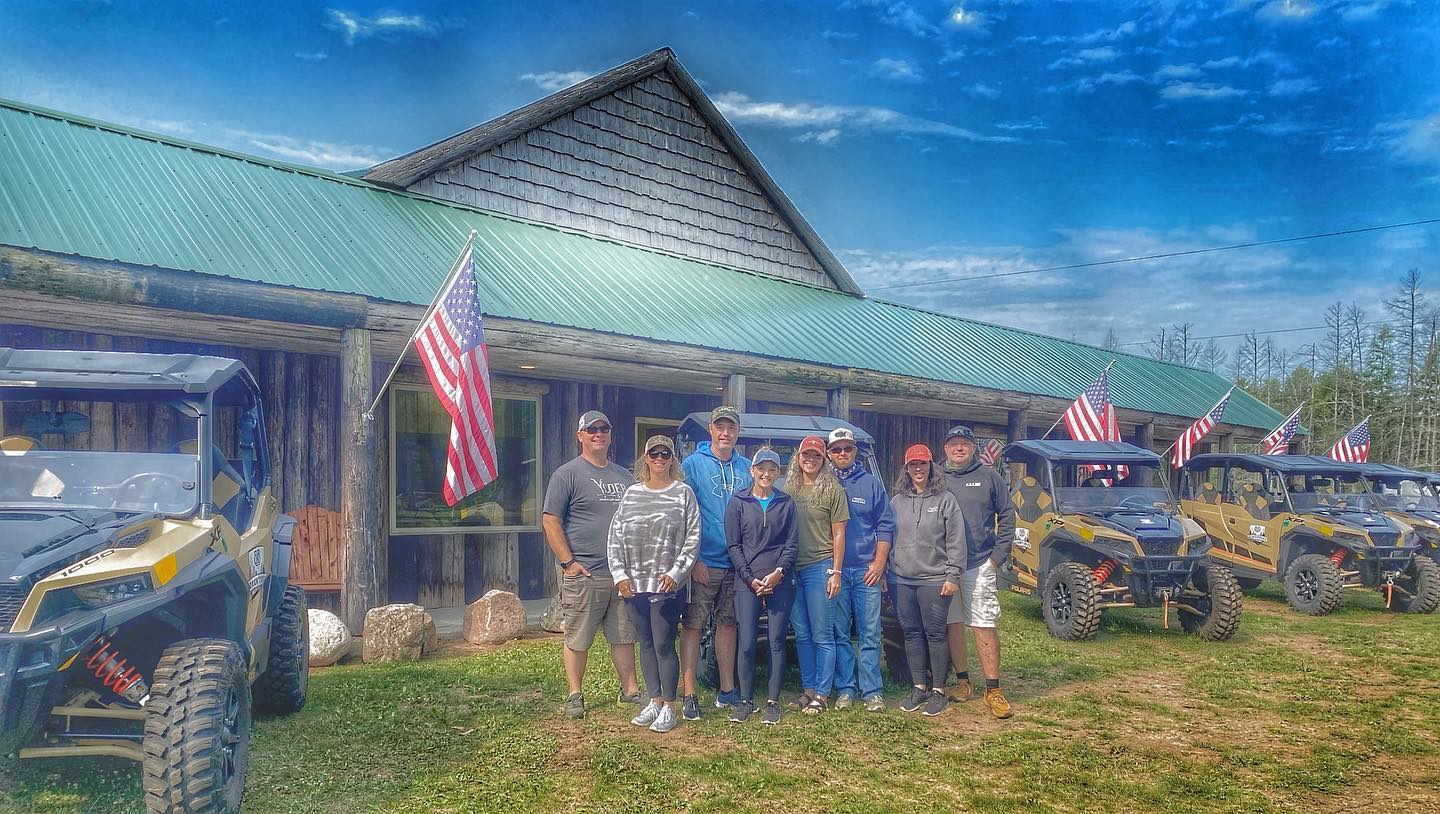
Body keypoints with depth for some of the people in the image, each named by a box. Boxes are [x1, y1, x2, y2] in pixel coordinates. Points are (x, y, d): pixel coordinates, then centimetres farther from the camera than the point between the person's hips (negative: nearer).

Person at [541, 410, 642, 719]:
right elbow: (550, 520, -8)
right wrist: (567, 562, -13)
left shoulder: (624, 476, 16)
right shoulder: (567, 474, -3)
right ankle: (575, 695, 14)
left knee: (624, 636, 12)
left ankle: (630, 689, 22)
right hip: (583, 575, -5)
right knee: (578, 639, 2)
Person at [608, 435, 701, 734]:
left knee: (663, 645, -3)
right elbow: (615, 537, 8)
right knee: (646, 644, 11)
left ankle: (669, 707, 9)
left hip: (668, 585, -4)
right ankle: (655, 701, 23)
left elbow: (692, 538, -4)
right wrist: (620, 574, 0)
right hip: (634, 583, 4)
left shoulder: (683, 493, 0)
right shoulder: (632, 494, 9)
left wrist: (676, 573, -12)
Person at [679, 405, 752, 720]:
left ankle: (727, 690, 22)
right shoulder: (693, 464, -3)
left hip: (736, 563, 4)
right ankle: (689, 695, 4)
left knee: (728, 624, 12)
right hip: (702, 563, -4)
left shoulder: (746, 468, 10)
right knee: (693, 626, -2)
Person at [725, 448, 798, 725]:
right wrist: (750, 579, -7)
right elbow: (734, 546, 2)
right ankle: (746, 700, 9)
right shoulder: (738, 502, 5)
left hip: (780, 582, 1)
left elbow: (791, 544, 6)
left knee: (776, 641, 2)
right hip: (747, 583, -1)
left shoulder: (786, 503, 9)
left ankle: (773, 702, 11)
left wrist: (779, 572, -10)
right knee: (746, 643, -4)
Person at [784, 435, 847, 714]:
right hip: (792, 569, 4)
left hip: (820, 567, -4)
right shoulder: (788, 489, 9)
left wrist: (836, 572, -8)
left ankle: (822, 693, 8)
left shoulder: (833, 489, -2)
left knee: (822, 635, 0)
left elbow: (838, 534, -2)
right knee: (802, 634, 11)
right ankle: (808, 688, 21)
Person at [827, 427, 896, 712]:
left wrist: (879, 563, -3)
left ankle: (872, 691, 6)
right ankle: (845, 689, 14)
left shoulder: (872, 483, 8)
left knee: (869, 634, 0)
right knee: (840, 634, 5)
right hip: (834, 570, 0)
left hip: (867, 570, 0)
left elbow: (885, 525, 7)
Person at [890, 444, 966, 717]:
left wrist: (953, 576, -8)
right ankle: (919, 687, 20)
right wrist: (887, 572, 10)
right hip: (902, 581, 4)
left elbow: (956, 541, -4)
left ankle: (938, 691, 10)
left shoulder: (945, 499, -2)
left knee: (935, 633, 0)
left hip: (934, 579, -4)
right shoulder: (897, 501, 10)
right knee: (912, 633, 9)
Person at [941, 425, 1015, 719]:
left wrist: (999, 555, -2)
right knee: (953, 625, 8)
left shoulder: (989, 476, 4)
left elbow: (1007, 516, 5)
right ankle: (962, 681, 21)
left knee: (985, 627, -4)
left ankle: (993, 690, 1)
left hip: (980, 565, -2)